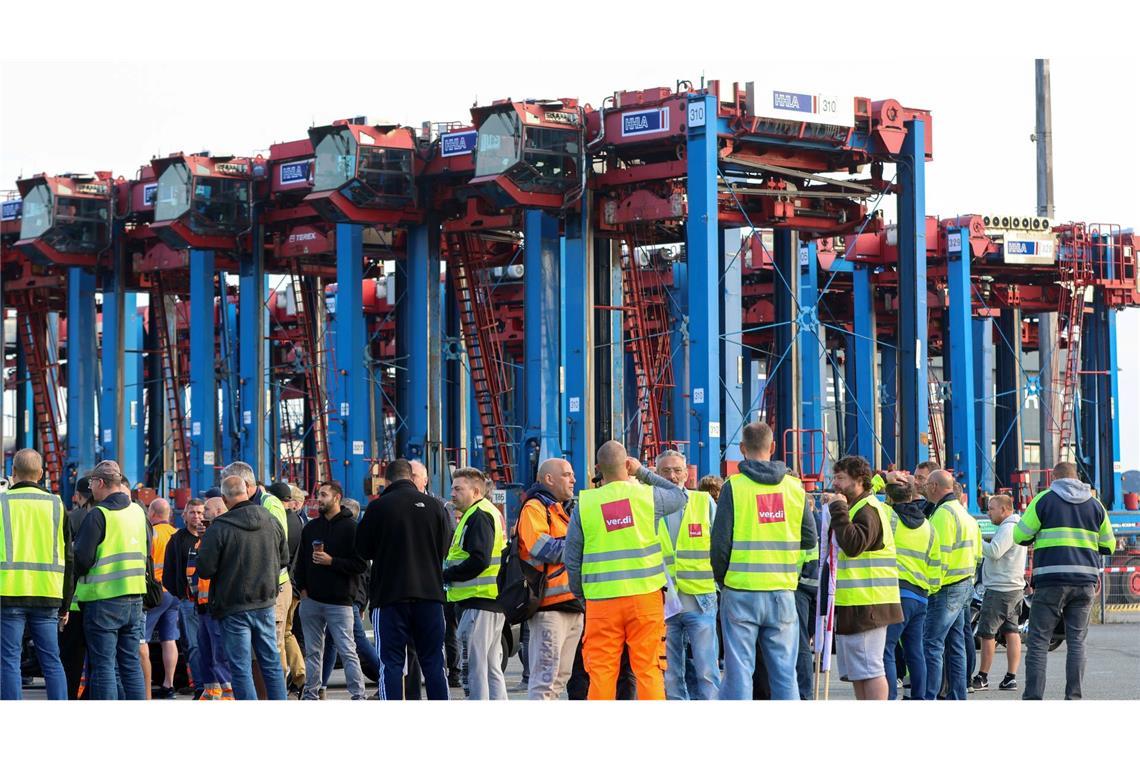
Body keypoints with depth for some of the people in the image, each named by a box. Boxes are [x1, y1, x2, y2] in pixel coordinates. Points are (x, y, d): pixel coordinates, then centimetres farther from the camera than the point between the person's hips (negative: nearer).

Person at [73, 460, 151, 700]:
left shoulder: (98, 515, -13)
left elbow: (82, 558, -16)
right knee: (131, 663, 11)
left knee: (103, 665, -2)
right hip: (135, 597, 6)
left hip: (103, 598, -6)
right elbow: (147, 550, 17)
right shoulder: (138, 511, 8)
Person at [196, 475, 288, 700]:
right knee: (272, 663, 15)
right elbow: (284, 558, 13)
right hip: (265, 603, 5)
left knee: (241, 668, 1)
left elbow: (205, 570, -15)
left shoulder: (219, 528, -18)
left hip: (233, 607, -5)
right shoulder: (271, 521, 0)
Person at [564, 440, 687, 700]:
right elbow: (680, 497, 21)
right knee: (648, 668, 4)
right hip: (645, 596, 0)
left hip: (601, 600, 0)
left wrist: (581, 594, 19)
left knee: (601, 671, 4)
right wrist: (643, 472, 20)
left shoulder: (585, 504, -1)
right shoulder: (647, 495, -2)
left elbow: (571, 559, 4)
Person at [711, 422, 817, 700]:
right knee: (784, 671, 8)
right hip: (783, 592, 3)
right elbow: (809, 540, 8)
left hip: (741, 592, -3)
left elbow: (720, 542, -7)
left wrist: (722, 579, 9)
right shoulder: (794, 486, 4)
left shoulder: (734, 486, -6)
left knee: (739, 671, 1)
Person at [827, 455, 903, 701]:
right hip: (852, 605, 11)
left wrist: (838, 511, -20)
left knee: (869, 669, -10)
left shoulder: (867, 510, -13)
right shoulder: (856, 507, 21)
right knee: (856, 671, 15)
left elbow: (853, 545, -26)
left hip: (866, 605, -11)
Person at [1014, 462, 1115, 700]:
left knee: (1038, 642, 0)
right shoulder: (1095, 505, 11)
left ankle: (1033, 697, -6)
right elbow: (1108, 546, 16)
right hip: (1085, 582, 3)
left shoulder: (1044, 500, 0)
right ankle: (1073, 697, 2)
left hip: (1051, 581, -3)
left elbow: (1020, 536, 0)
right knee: (1076, 641, 7)